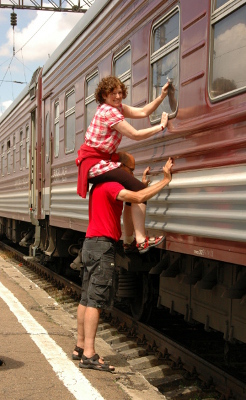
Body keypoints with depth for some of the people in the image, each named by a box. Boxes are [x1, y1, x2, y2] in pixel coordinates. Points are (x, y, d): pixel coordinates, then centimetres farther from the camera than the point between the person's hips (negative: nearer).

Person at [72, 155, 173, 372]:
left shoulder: (101, 185, 19)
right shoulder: (110, 185, -13)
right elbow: (137, 198, -28)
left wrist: (142, 183, 19)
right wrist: (165, 180, -22)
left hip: (91, 243, 10)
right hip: (102, 244, -10)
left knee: (87, 298, 12)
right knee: (96, 300, -11)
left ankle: (80, 347, 18)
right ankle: (89, 355, -11)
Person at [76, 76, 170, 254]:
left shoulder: (117, 107, 14)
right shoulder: (109, 112, -15)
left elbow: (143, 112, 9)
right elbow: (135, 135, -16)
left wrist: (161, 96, 3)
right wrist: (161, 126, -9)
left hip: (99, 160, 10)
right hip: (95, 163, -10)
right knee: (139, 189, -16)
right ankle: (141, 240, -20)